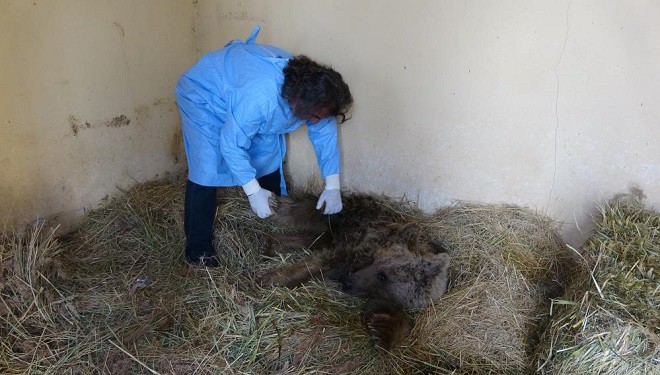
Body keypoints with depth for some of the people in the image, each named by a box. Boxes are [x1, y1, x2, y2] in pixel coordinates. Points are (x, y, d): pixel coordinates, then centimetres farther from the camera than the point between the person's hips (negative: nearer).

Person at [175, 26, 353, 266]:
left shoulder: (309, 88, -21)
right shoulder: (259, 98, -44)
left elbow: (325, 133, -8)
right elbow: (231, 143, -33)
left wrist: (332, 186, -9)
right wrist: (254, 192, -29)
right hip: (204, 95, -7)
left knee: (269, 156, 5)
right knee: (207, 169, -17)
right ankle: (198, 247, -4)